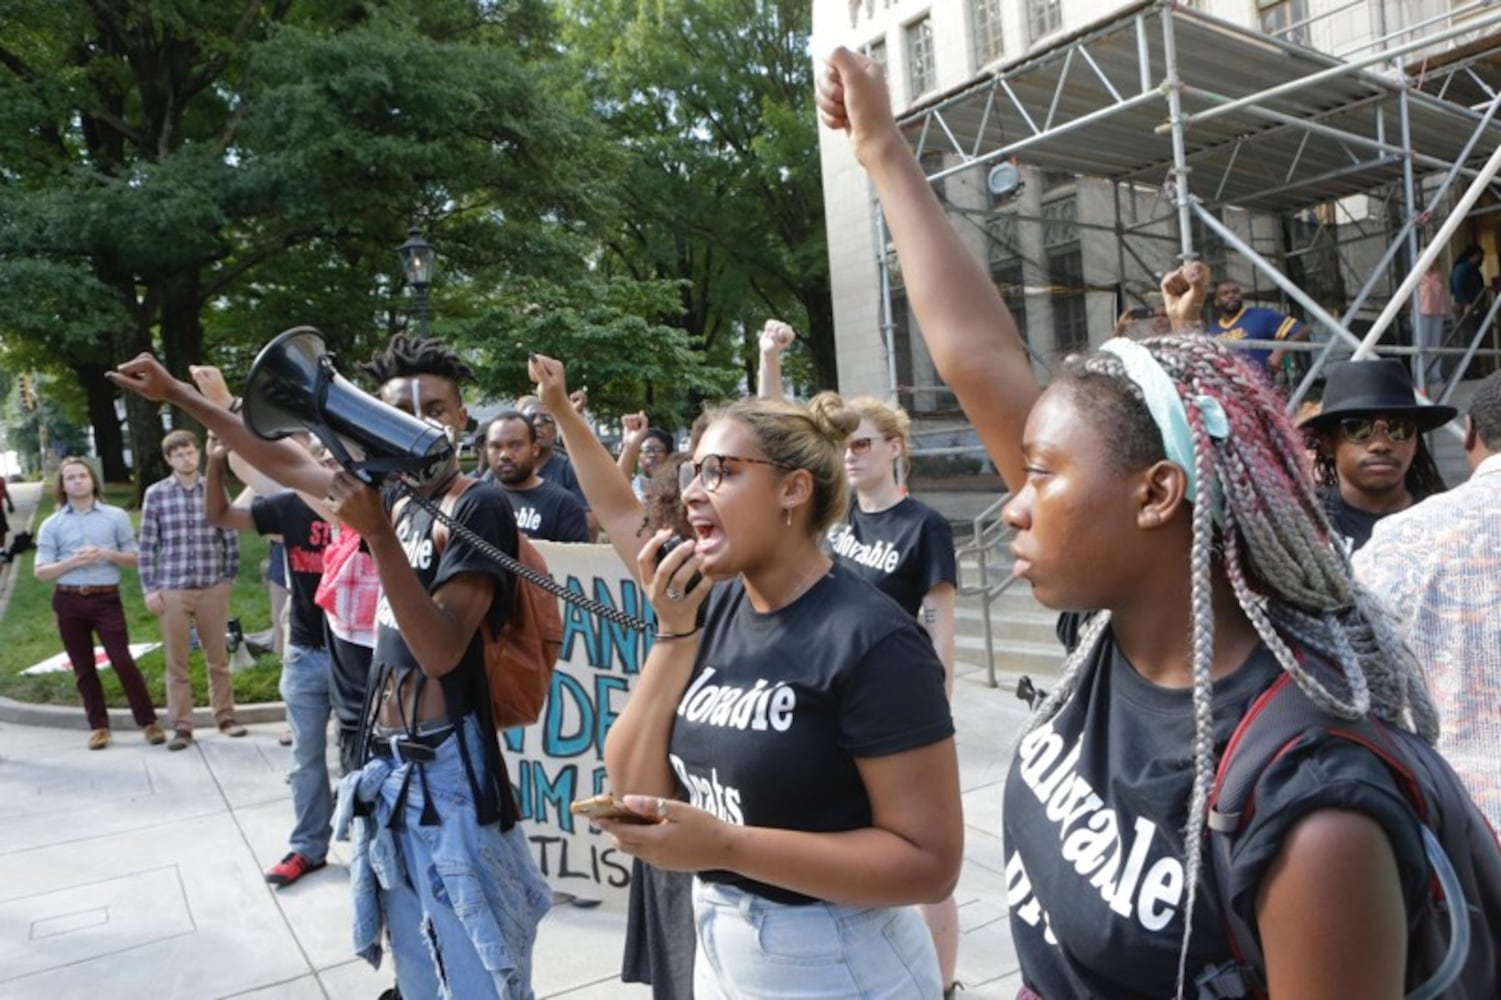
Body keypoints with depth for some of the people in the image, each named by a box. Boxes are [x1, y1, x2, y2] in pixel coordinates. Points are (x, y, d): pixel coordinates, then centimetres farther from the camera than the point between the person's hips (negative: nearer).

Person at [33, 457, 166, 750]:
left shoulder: (116, 516, 3)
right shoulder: (52, 525, 5)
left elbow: (135, 558, 5)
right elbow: (40, 572, 1)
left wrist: (108, 554, -13)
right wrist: (72, 562, -15)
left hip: (106, 598, -2)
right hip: (68, 600, 2)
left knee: (123, 661, -8)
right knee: (83, 667, 7)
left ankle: (148, 722, -2)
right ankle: (99, 725, 15)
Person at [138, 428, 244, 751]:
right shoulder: (156, 494, 0)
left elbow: (231, 538, 7)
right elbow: (147, 545, 1)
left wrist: (228, 577, 5)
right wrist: (150, 589, -2)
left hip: (213, 589, 1)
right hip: (172, 590, 0)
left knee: (218, 657, 10)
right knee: (176, 661, 6)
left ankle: (225, 717, 22)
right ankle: (182, 726, 14)